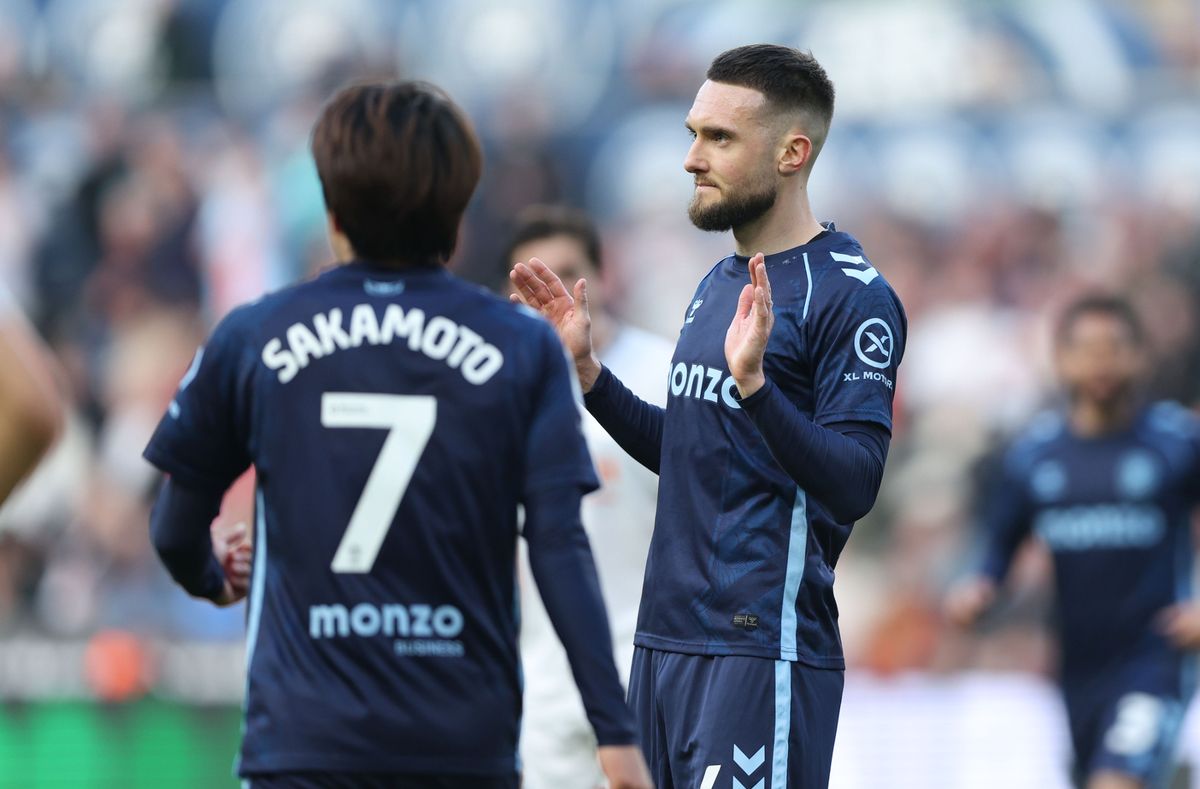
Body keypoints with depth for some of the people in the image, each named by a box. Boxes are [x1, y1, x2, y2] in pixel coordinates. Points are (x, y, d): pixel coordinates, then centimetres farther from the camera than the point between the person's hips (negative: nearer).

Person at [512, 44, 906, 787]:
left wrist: (754, 384, -31)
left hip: (762, 650, -9)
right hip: (667, 638, 9)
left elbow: (853, 484, -19)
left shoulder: (850, 295, -11)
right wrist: (587, 369, 14)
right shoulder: (720, 282, 16)